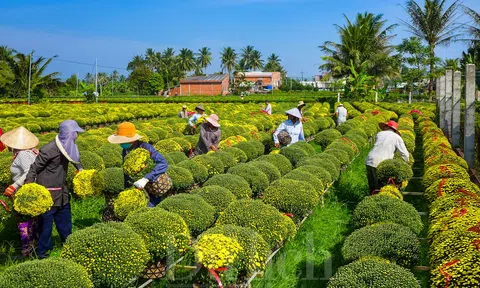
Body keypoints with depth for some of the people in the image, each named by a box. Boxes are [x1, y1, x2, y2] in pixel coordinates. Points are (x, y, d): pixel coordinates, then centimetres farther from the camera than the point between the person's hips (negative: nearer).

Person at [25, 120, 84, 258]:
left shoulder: (68, 146, 0)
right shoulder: (49, 149, -24)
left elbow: (74, 157, 25)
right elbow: (34, 169, -20)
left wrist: (80, 168, 16)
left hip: (62, 191, 8)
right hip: (48, 192, -8)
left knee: (64, 220, 21)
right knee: (46, 222, 3)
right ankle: (42, 251, 17)